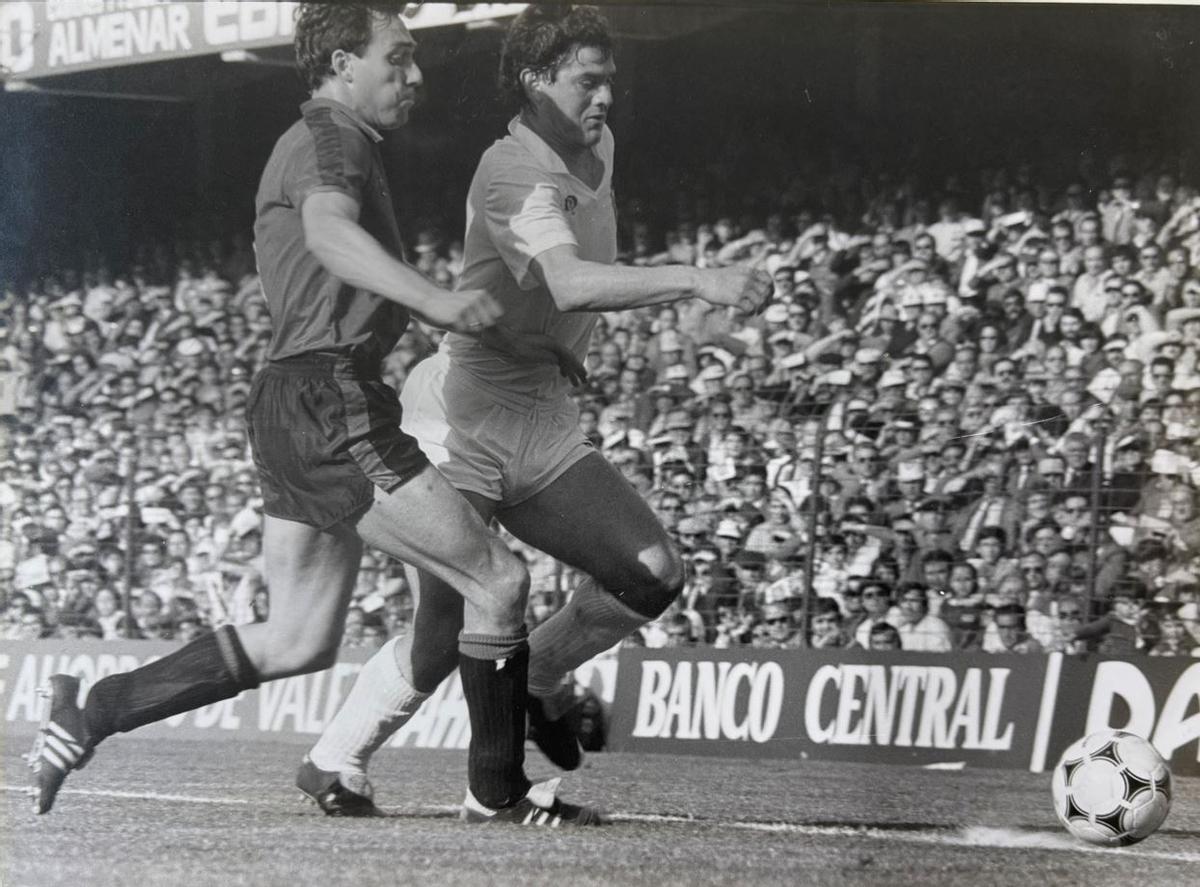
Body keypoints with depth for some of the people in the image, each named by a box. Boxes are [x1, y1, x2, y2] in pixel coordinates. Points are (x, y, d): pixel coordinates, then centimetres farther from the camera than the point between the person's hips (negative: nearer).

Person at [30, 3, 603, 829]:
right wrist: (435, 300, -44)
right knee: (499, 579, -8)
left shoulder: (309, 143, 24)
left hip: (295, 411, 11)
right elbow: (328, 231, -30)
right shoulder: (333, 139, -9)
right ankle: (498, 791, -1)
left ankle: (94, 713, 12)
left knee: (297, 642, 12)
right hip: (332, 402, -11)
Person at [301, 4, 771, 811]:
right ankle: (335, 764, 16)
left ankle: (536, 678, 16)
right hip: (463, 421, -8)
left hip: (545, 425, 8)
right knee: (445, 639, -5)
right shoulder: (517, 176, -21)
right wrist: (697, 281, -47)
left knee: (652, 575, -8)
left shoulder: (597, 148, 8)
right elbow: (571, 285, -39)